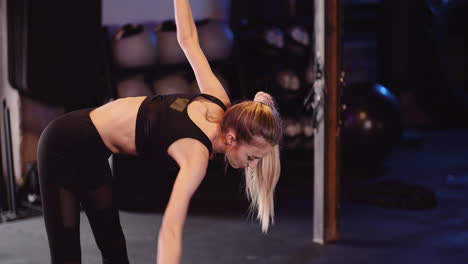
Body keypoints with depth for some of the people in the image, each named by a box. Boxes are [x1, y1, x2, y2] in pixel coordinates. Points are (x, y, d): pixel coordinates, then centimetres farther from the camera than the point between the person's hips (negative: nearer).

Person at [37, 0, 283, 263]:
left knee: (112, 243, 14)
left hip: (90, 148, 9)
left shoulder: (220, 104, -10)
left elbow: (187, 38, 1)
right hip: (67, 145, -9)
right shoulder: (196, 153, -31)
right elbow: (171, 230, -40)